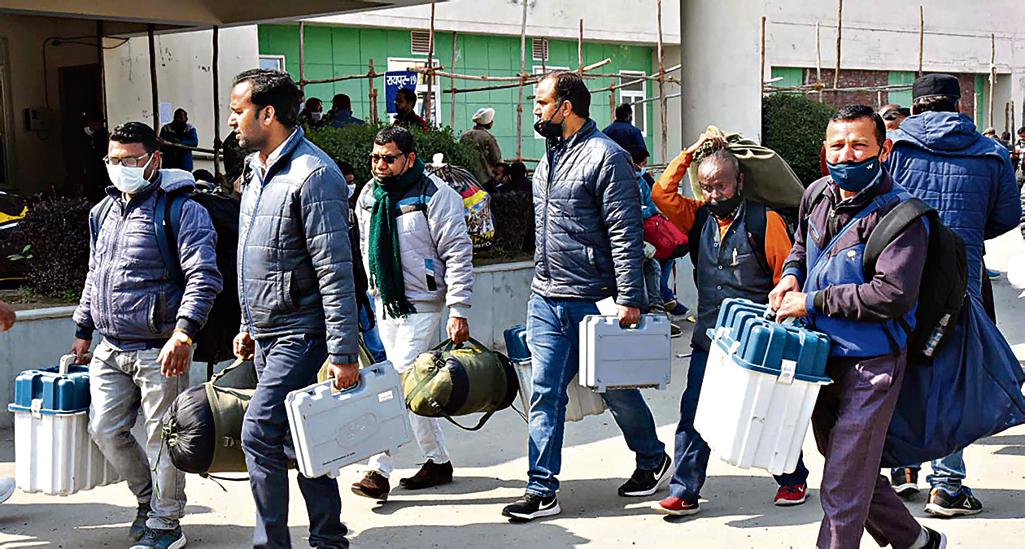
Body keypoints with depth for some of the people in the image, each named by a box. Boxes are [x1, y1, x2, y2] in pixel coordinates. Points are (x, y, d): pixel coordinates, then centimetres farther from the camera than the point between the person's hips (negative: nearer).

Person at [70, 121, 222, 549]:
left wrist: (183, 333, -27)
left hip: (159, 350, -7)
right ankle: (148, 497, 33)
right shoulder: (103, 212, 15)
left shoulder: (181, 209, -9)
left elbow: (204, 277, -17)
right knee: (105, 429, 10)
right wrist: (83, 330, 24)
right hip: (110, 349, 7)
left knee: (161, 438, 1)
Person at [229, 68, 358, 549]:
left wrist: (343, 353, -23)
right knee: (299, 443, 13)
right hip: (270, 336, 9)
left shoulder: (313, 175, -17)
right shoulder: (259, 169, 13)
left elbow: (335, 272, -21)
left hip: (301, 336, -9)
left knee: (259, 435, -13)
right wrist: (249, 326, 23)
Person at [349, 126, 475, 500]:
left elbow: (458, 254, -14)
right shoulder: (368, 196, 8)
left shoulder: (434, 196, -12)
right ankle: (438, 462, 22)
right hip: (385, 303, 7)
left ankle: (379, 470, -7)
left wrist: (458, 311, -19)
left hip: (421, 304, -7)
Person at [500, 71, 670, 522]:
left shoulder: (605, 156, -12)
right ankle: (542, 490, 8)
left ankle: (653, 460, 31)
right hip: (545, 300, 7)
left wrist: (630, 299, -19)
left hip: (593, 300, -7)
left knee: (616, 389, 8)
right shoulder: (548, 159, 14)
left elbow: (625, 233, -15)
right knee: (546, 393, 3)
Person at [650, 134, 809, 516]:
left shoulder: (765, 220, -7)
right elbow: (662, 194, 1)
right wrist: (691, 153, 1)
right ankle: (684, 492, 5)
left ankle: (792, 479, 28)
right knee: (693, 412, 0)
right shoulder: (699, 217, 7)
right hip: (709, 338, 4)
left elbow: (785, 274, -7)